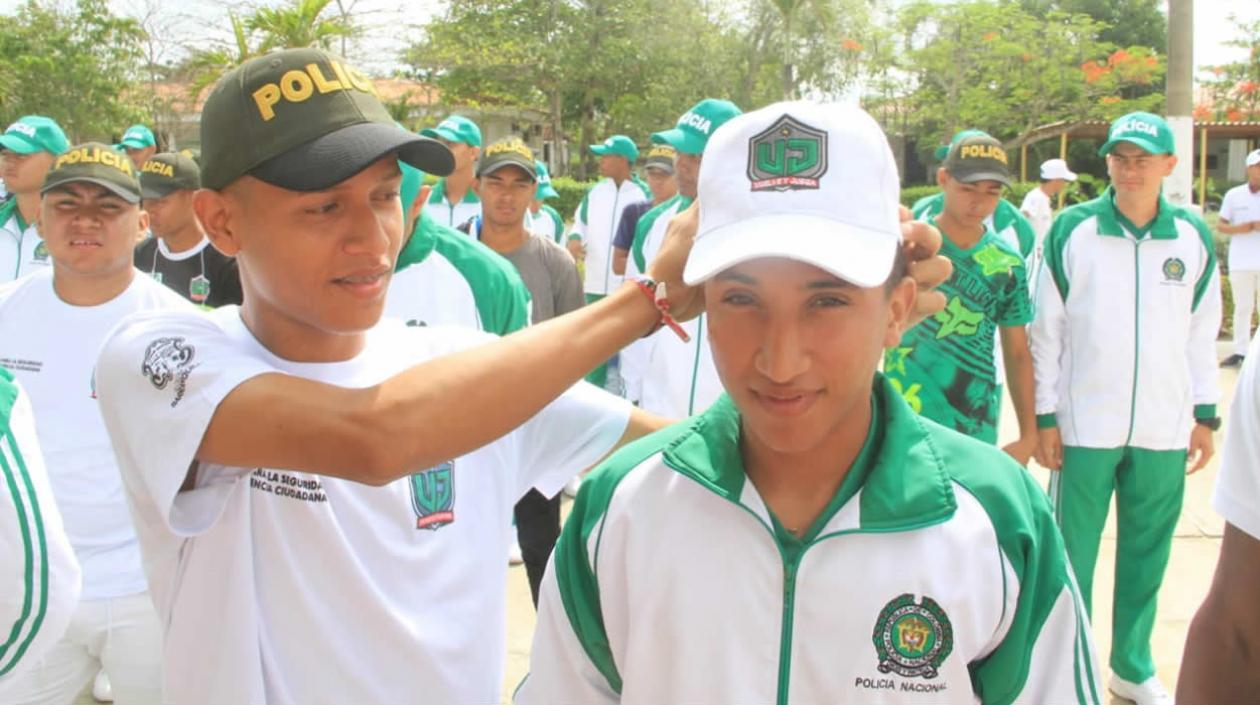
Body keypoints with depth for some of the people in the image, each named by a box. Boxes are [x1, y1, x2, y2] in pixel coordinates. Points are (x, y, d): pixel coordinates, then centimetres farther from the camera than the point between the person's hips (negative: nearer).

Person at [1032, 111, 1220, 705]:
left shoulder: (1194, 237, 4)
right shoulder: (1071, 230, -4)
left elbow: (1202, 332, 11)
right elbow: (1045, 329, -1)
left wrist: (1205, 414, 9)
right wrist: (1044, 416, -3)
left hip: (1165, 429, 3)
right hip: (1085, 425, -2)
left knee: (1147, 553, 12)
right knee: (1072, 554, 3)